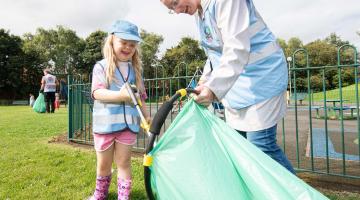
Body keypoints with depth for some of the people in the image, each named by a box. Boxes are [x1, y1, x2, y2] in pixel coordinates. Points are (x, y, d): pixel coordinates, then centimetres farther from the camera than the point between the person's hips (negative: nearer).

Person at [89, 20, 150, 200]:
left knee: (123, 162, 8)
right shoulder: (101, 66, -4)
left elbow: (140, 96, 12)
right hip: (105, 123, -1)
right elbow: (97, 92, -17)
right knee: (104, 164, 15)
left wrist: (146, 116, 4)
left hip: (128, 123, 2)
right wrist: (120, 95, -31)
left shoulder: (136, 69, 8)